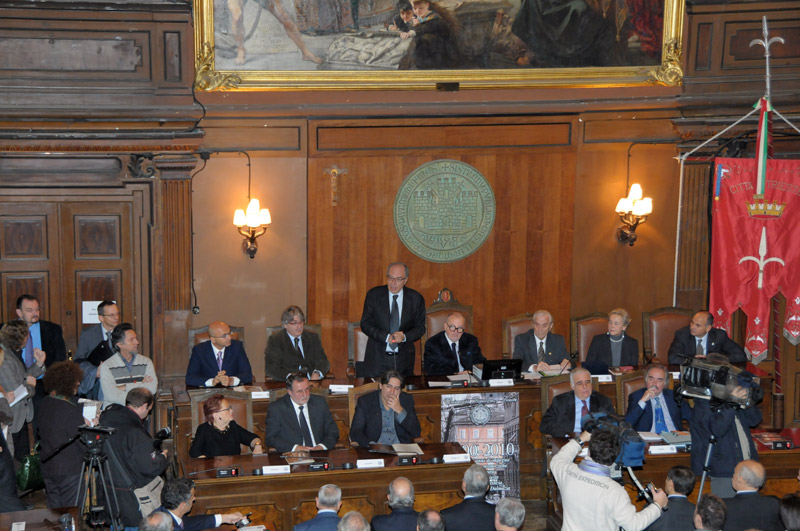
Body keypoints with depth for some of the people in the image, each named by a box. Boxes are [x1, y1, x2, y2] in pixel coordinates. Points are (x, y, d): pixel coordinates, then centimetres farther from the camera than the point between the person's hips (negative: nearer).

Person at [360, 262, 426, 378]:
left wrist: (404, 337, -16)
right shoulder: (373, 295, -1)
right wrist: (387, 337, -18)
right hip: (377, 358, -1)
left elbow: (420, 328, 4)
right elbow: (365, 324, -4)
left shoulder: (416, 299, 1)